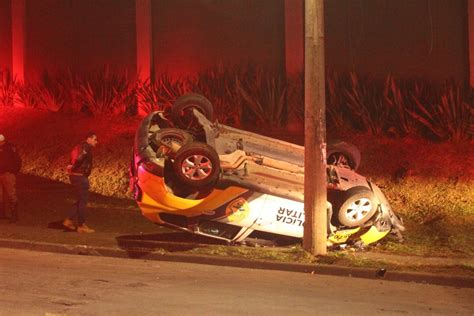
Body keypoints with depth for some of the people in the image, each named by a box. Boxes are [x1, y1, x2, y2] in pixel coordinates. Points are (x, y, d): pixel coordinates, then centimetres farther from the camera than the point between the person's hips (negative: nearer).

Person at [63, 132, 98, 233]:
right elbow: (80, 158, -29)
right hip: (79, 176, -10)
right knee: (83, 200, -4)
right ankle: (81, 225, 0)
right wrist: (73, 167, -20)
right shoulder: (86, 147, -14)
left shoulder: (81, 146, 18)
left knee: (82, 200, 16)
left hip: (75, 175, 10)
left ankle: (69, 220, 15)